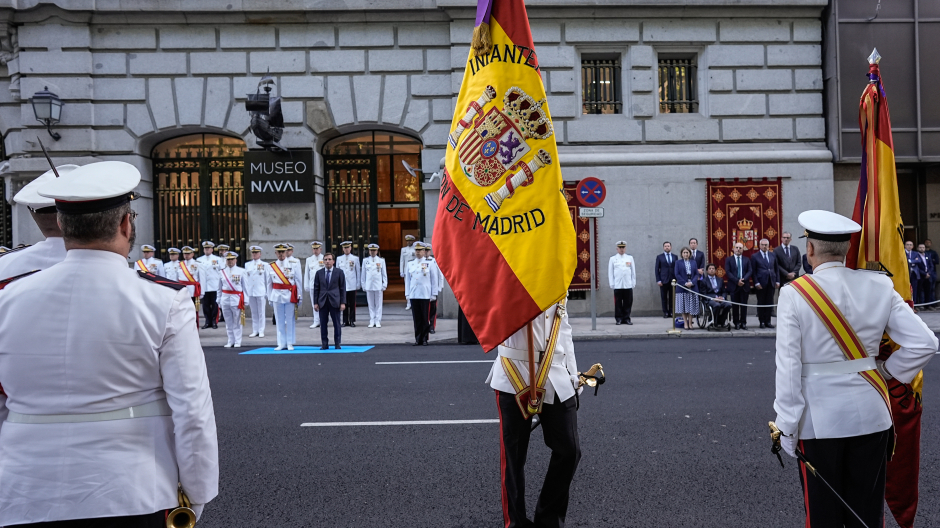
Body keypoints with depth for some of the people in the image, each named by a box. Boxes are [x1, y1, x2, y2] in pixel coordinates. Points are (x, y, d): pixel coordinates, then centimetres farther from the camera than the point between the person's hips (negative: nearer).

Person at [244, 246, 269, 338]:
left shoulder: (265, 265, 2)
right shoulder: (247, 265, 11)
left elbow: (268, 279, 2)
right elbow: (245, 279, 11)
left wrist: (267, 293, -1)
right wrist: (245, 292, 6)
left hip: (261, 292, -3)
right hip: (250, 292, 3)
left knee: (261, 312, 1)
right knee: (254, 313, 8)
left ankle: (261, 331, 7)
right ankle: (255, 331, 14)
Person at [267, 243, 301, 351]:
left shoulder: (294, 264, 1)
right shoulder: (271, 266, 6)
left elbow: (298, 281, 1)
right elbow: (269, 283, 9)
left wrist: (300, 296, -1)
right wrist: (270, 298, 8)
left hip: (290, 295, -2)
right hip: (277, 296, 2)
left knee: (290, 320, 2)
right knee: (279, 321, 6)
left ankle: (290, 343, 11)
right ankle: (281, 343, 13)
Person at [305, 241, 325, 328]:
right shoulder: (309, 259, 10)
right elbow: (306, 273, 12)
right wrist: (306, 285, 8)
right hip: (312, 285, 3)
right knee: (314, 304, 4)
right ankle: (316, 321, 8)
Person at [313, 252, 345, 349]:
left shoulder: (339, 273, 3)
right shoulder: (319, 273, 9)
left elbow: (342, 288, 2)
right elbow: (316, 288, 8)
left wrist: (343, 302, -5)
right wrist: (315, 303, 2)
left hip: (334, 301, -2)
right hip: (322, 302, 2)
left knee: (337, 323, 2)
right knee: (323, 323, 3)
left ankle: (338, 344, 11)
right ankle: (324, 344, 11)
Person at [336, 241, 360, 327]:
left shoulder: (355, 258, 5)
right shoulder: (339, 259, 9)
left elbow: (358, 272, 6)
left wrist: (358, 285, 2)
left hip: (352, 285, -1)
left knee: (352, 304, 1)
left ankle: (352, 321, 8)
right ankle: (345, 321, 10)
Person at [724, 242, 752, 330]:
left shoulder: (747, 259, 12)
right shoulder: (728, 259, 6)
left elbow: (750, 271, 3)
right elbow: (728, 272, -4)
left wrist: (743, 280, -14)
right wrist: (737, 281, -14)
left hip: (744, 285, 2)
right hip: (734, 286, -1)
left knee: (744, 305, 3)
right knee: (735, 306, 1)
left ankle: (743, 323, 7)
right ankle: (736, 323, 6)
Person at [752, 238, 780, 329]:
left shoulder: (773, 255, 11)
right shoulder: (755, 256, 1)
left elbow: (777, 269, 13)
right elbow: (753, 271, -3)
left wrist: (777, 281, 5)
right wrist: (756, 283, -10)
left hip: (771, 283, 3)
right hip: (761, 283, -3)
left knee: (769, 303, 5)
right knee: (761, 303, 2)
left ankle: (768, 321, 12)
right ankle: (762, 322, 9)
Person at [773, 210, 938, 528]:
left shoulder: (795, 294, -14)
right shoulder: (879, 286, -3)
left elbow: (789, 367, -14)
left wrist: (787, 427, -6)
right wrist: (887, 372, 11)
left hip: (818, 418, -3)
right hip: (871, 414, 3)